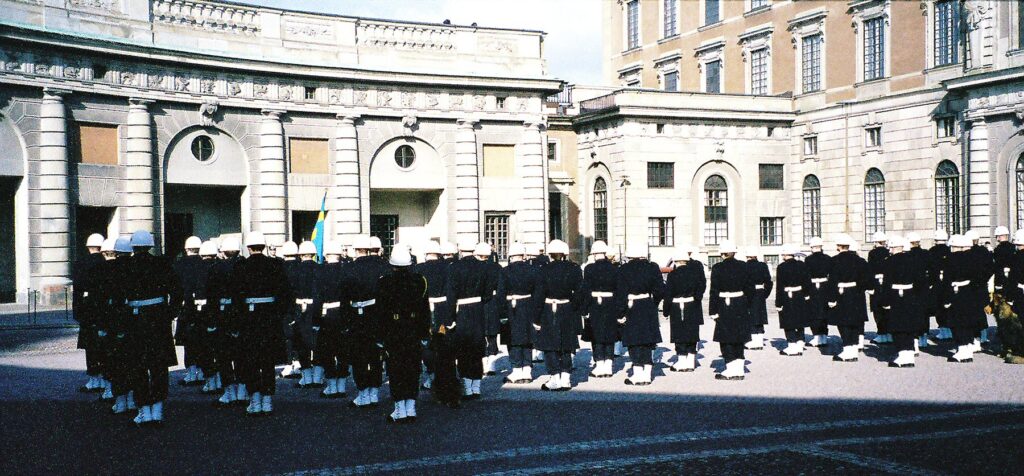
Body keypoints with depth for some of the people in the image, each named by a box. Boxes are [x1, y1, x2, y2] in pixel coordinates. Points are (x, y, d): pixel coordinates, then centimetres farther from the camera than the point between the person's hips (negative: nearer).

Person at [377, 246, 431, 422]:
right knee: (413, 371, 10)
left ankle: (400, 410, 5)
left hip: (392, 333, -2)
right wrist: (424, 334, 8)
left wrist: (380, 335, -1)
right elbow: (425, 309, 1)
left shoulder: (385, 282, -10)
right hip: (414, 333, 2)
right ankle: (411, 409, 14)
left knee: (396, 370, 5)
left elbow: (380, 310, -7)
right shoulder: (419, 280, -2)